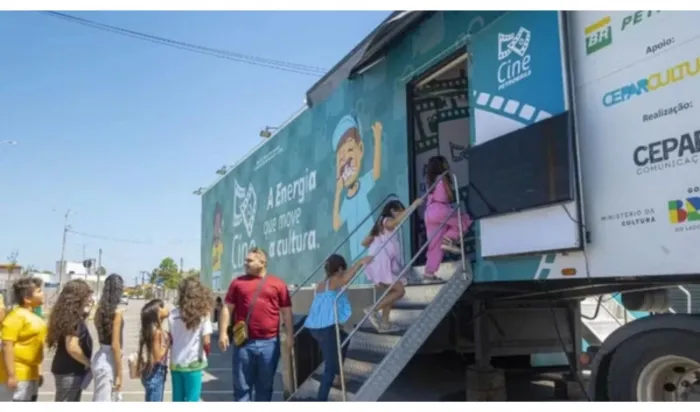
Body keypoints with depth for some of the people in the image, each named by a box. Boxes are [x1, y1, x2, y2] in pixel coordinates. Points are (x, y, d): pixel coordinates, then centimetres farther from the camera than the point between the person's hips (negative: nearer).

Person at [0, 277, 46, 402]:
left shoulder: (32, 316, 13)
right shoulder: (16, 316, -17)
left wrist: (38, 372, 21)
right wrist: (11, 375, -24)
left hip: (30, 375, 10)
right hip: (17, 375, -10)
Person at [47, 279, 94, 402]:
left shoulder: (72, 317, 9)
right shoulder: (73, 319, -19)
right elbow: (72, 347, -25)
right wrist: (89, 363, -13)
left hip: (71, 370, 10)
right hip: (70, 372, -10)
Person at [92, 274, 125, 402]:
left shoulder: (100, 310, 6)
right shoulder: (117, 313, -16)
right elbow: (115, 345, -17)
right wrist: (119, 374, -14)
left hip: (101, 358, 8)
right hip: (109, 361, -8)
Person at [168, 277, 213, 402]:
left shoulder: (173, 314, -1)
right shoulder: (203, 314, -11)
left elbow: (170, 339, 1)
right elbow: (206, 341, -13)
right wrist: (206, 353, 5)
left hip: (175, 363, 4)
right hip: (193, 363, -4)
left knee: (178, 399, 15)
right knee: (192, 400, 5)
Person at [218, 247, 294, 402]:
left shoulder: (278, 284, 4)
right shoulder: (238, 282, 7)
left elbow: (286, 311, 6)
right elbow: (227, 308, 6)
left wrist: (290, 335, 0)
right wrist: (223, 332, -3)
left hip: (269, 343, 0)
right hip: (244, 342, 0)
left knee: (265, 385, 12)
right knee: (242, 385, 5)